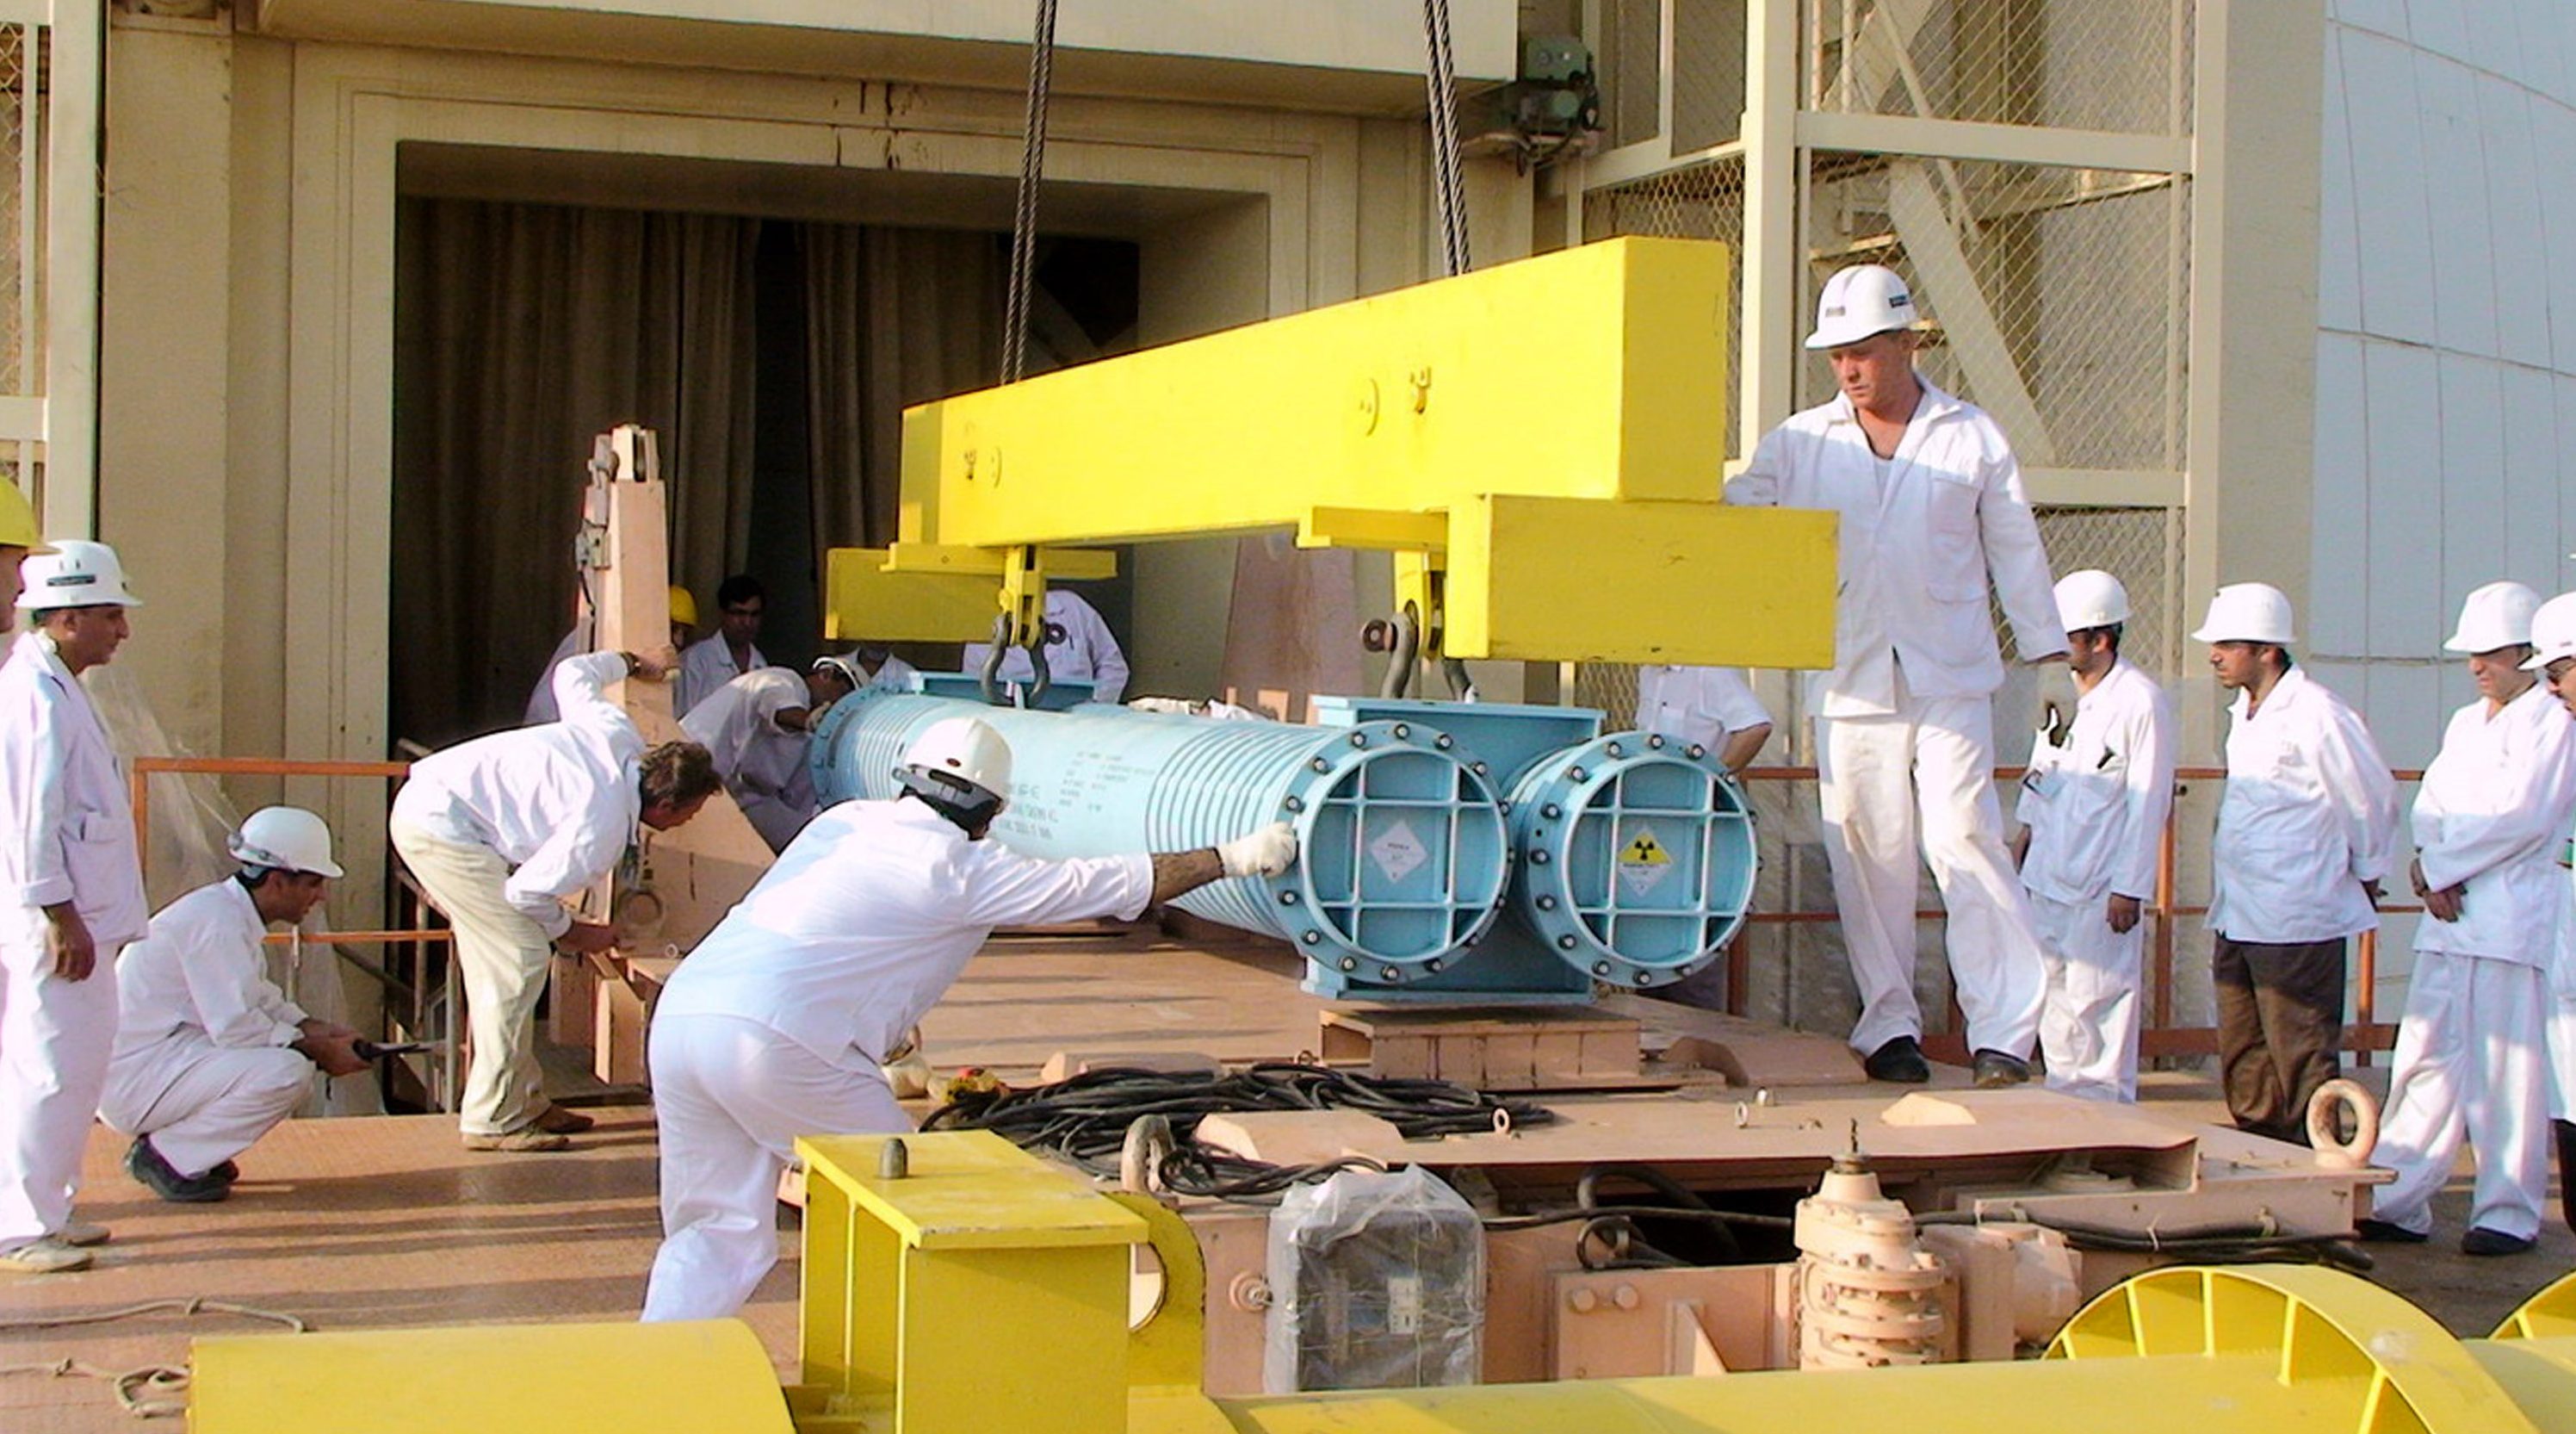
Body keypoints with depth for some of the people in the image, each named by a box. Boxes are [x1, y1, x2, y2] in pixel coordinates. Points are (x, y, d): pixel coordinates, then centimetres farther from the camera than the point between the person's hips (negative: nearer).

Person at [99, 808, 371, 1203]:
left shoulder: (233, 912, 12)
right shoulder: (216, 921, -20)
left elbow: (262, 1001, 21)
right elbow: (235, 1026, -24)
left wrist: (318, 1029, 5)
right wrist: (320, 1050, -15)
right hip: (131, 1078, -11)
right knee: (288, 1072, -25)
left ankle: (165, 1143, 11)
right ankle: (167, 1157, -9)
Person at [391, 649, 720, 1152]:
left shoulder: (617, 734, 2)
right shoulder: (602, 828, -20)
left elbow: (572, 672, 20)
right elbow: (528, 890, -17)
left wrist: (632, 663, 37)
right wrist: (570, 931, 2)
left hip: (427, 800, 10)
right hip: (440, 823, -10)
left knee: (499, 958, 13)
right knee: (520, 959, -10)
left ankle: (524, 1102, 19)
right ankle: (493, 1120, -5)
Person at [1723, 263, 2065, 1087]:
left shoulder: (1973, 438, 7)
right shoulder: (1800, 442, 9)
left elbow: (2016, 553, 11)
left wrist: (2051, 660, 9)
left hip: (1950, 679, -2)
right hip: (1848, 681, 2)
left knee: (1964, 840, -11)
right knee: (1867, 854, 2)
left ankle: (2004, 1032, -9)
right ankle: (1888, 1026, 12)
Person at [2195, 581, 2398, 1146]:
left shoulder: (2315, 715, -15)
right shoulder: (2244, 712, 12)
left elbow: (2373, 799, -8)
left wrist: (2365, 874, 4)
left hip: (2298, 924, -9)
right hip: (2237, 919, 9)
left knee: (2302, 1065, -3)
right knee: (2243, 1065, 13)